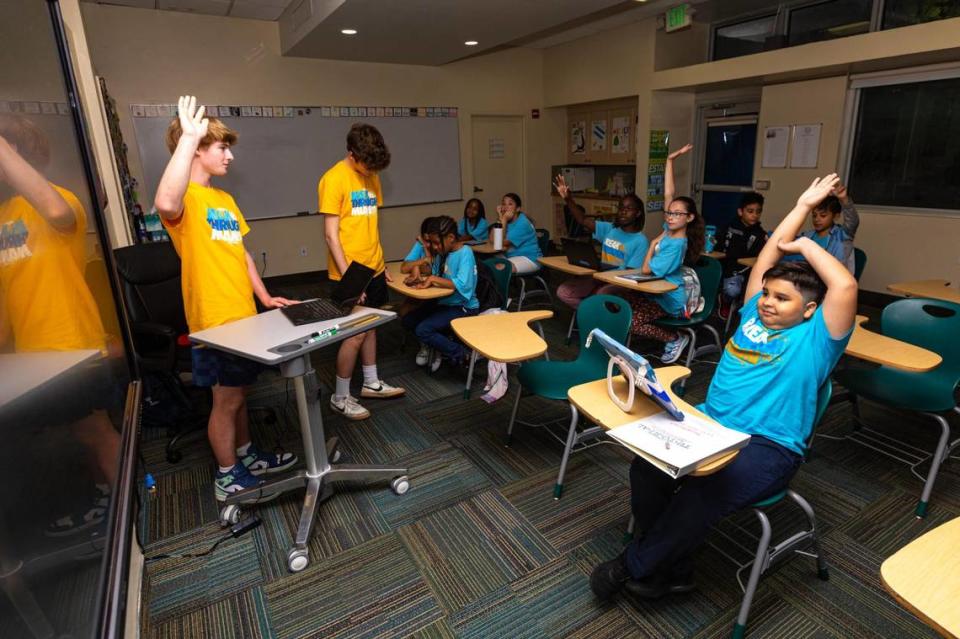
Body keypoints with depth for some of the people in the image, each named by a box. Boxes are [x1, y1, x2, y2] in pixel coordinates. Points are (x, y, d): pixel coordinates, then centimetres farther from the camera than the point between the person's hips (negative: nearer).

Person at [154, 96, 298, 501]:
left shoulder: (225, 199, 13)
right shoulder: (185, 198, -15)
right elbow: (165, 206, -41)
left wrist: (265, 297, 10)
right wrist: (189, 137, -34)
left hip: (243, 316, 8)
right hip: (215, 322, -8)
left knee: (238, 393, 21)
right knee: (226, 399, 6)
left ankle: (246, 456, 38)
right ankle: (227, 478, 23)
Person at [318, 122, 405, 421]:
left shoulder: (371, 176, 9)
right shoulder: (334, 180, -14)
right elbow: (331, 235, -17)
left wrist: (380, 261, 15)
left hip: (374, 269, 8)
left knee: (370, 326, 16)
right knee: (356, 334, -2)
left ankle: (371, 383, 32)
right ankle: (340, 397, 15)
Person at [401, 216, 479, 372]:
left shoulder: (465, 253, -19)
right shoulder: (445, 252, 4)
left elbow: (463, 285, -32)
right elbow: (439, 279, 11)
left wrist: (434, 279, -25)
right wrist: (426, 280, -11)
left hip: (463, 307, -9)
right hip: (444, 302, 9)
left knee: (422, 330, -20)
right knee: (408, 321, 2)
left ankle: (461, 354, -4)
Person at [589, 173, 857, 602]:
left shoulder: (814, 338, 2)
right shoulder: (753, 316, 17)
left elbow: (845, 286, -16)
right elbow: (767, 257, 20)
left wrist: (806, 245, -1)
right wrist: (802, 207, 23)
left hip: (767, 446, -5)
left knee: (702, 495, -30)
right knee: (646, 467, -20)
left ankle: (633, 566, -5)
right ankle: (673, 569, -1)